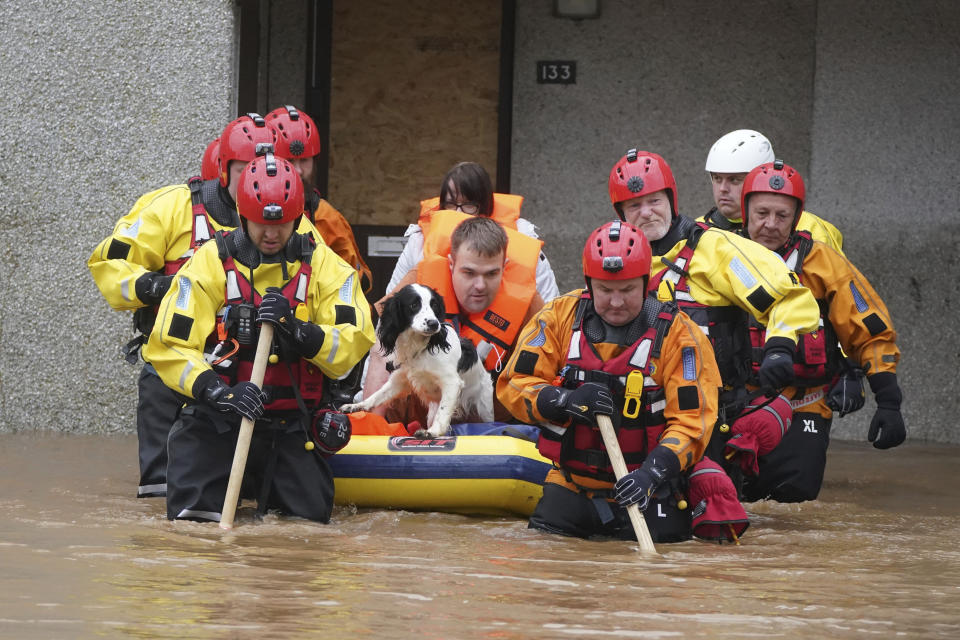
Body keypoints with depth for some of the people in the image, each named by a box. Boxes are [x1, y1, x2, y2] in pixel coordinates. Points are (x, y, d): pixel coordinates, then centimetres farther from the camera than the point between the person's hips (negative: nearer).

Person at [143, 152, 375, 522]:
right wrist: (217, 392, -24)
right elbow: (170, 347, -9)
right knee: (194, 513, -17)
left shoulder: (323, 266, 2)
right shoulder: (211, 262, -4)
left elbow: (354, 343, -9)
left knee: (311, 514, -9)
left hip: (291, 428, 2)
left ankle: (260, 484, 26)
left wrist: (297, 330, -26)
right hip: (218, 420, -2)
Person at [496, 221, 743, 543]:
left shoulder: (676, 332, -8)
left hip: (643, 483, -2)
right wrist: (565, 401, -20)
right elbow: (514, 385, -1)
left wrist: (653, 471, -27)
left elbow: (692, 419, -11)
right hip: (573, 479, 2)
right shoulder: (559, 317, -1)